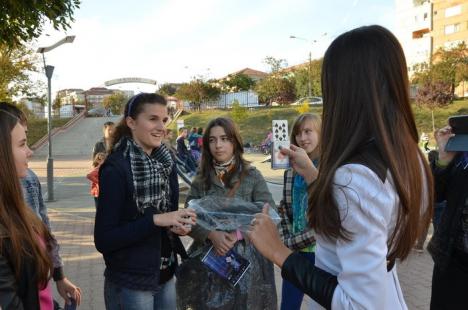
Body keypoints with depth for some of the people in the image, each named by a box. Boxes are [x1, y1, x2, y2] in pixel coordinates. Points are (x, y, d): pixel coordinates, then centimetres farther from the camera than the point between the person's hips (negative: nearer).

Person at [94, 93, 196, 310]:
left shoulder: (164, 162, 3)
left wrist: (178, 224, -6)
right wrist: (155, 220, -25)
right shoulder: (116, 168, -17)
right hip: (130, 284, -6)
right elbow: (103, 240, -18)